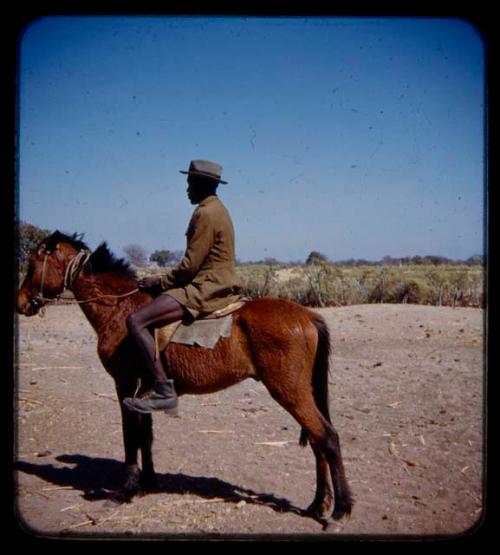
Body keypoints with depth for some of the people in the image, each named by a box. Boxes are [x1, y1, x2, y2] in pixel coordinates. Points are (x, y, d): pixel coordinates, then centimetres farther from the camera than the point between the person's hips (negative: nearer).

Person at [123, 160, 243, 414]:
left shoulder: (206, 213, -13)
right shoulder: (217, 209, 18)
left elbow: (190, 266, -17)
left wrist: (159, 282, -5)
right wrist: (164, 281, 15)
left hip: (207, 288, -11)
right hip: (217, 285, 11)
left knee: (135, 321, -17)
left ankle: (163, 390, -21)